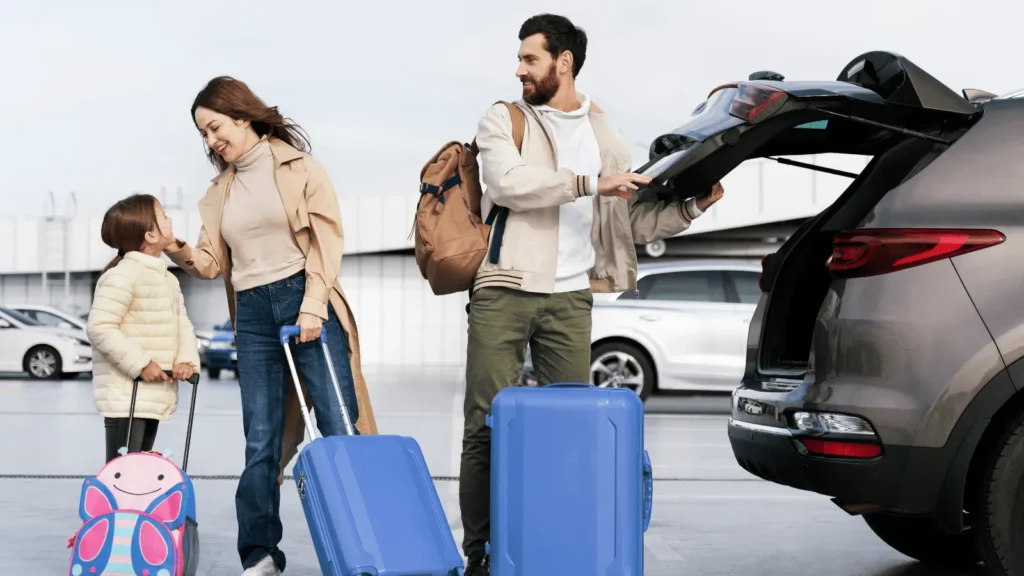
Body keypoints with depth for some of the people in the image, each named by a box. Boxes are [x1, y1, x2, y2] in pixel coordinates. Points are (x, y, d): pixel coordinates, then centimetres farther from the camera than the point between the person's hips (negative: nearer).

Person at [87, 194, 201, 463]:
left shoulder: (169, 279, 17)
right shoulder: (123, 275, -15)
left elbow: (182, 323, 13)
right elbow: (100, 327, -22)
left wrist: (187, 359, -7)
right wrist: (140, 363, -23)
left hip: (155, 395, 9)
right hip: (125, 396, -9)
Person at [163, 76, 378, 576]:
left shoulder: (296, 166, 3)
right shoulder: (221, 189, 17)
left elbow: (326, 237, -4)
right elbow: (214, 262, 14)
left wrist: (312, 306, -14)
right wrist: (183, 254, -7)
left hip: (305, 304, -4)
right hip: (253, 315, 4)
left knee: (340, 427, -6)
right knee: (261, 442, 1)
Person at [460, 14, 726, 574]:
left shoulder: (605, 137, 16)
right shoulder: (502, 121, 7)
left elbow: (634, 222, 15)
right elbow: (509, 182, -14)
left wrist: (692, 205, 0)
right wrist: (591, 183, -17)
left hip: (570, 299, 3)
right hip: (503, 293, -2)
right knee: (486, 423, -3)